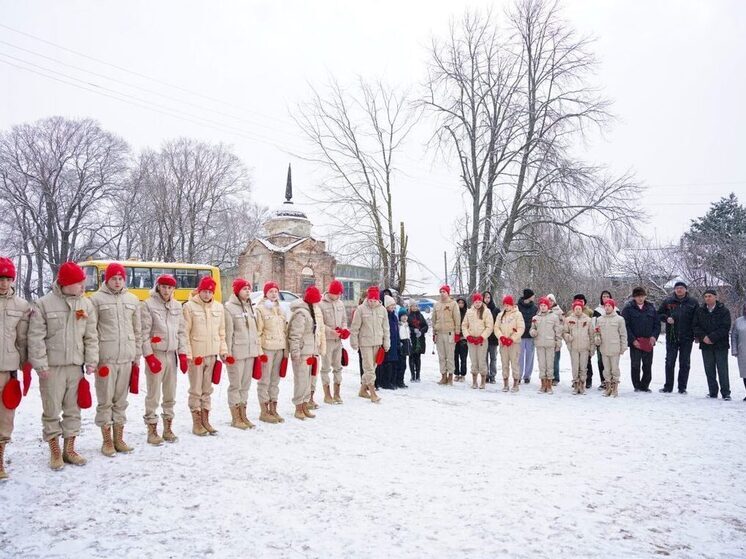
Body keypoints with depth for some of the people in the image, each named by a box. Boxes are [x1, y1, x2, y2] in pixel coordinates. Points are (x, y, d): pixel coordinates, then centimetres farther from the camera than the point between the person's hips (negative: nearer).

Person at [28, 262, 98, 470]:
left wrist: (91, 361, 1)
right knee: (52, 411, 4)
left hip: (76, 366, 4)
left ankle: (69, 449, 22)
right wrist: (40, 365, -12)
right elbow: (35, 338, -8)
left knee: (73, 409, 11)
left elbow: (91, 337, 7)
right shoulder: (44, 304, -7)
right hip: (52, 366, -4)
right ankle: (55, 452, 16)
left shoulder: (86, 304, 5)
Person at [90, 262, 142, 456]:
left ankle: (119, 439, 20)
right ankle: (107, 441, 13)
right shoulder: (97, 299, -2)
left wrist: (137, 354, 12)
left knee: (121, 399, 11)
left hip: (127, 357, 4)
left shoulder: (132, 299, 11)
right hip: (105, 358, -4)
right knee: (105, 400, 3)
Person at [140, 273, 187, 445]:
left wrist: (182, 354, 6)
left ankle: (168, 428, 21)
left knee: (170, 395, 10)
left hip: (172, 355, 5)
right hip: (155, 354, -5)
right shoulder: (148, 305, -5)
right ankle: (152, 430, 7)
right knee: (153, 395, -3)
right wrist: (149, 355, -12)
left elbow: (181, 331, 11)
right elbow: (144, 333, -8)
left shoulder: (177, 305, 10)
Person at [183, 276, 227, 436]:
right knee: (196, 390, 3)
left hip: (212, 354, 4)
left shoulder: (219, 307, 8)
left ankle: (205, 420, 21)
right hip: (196, 354, -4)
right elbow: (185, 332, -7)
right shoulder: (189, 306, -5)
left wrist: (223, 350, 7)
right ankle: (196, 423, 13)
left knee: (207, 389, 12)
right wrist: (187, 353, -13)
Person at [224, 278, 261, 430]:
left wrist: (257, 350, 12)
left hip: (250, 351, 7)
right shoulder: (229, 307, -9)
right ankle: (235, 418, 10)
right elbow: (228, 332, -12)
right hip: (236, 352, -7)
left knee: (246, 384, 13)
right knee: (236, 385, 1)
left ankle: (243, 416, 22)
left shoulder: (250, 307, 14)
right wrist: (228, 353, -15)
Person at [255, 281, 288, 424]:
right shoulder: (260, 309, -5)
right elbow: (257, 332, -10)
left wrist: (286, 350, 12)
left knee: (275, 380, 12)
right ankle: (264, 411, 6)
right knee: (265, 380, -2)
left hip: (279, 348, 6)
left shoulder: (280, 309, 15)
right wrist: (259, 350, -15)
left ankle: (273, 410, 20)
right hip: (266, 348, -6)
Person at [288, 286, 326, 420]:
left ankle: (305, 406, 25)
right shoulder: (300, 313, -17)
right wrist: (295, 353, -20)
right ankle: (298, 408, 7)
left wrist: (319, 350, 19)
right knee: (301, 380, -4)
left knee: (308, 380, 15)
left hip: (312, 352, 9)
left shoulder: (315, 311, 13)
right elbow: (295, 335, -19)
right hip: (302, 352, -9)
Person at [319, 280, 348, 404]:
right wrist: (331, 331, -22)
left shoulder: (340, 304, 9)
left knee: (338, 366, 11)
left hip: (338, 340, 6)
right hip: (327, 340, -6)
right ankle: (327, 395, 9)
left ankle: (337, 393, 21)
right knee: (326, 367, 1)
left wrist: (344, 329, -2)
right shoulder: (321, 304, -12)